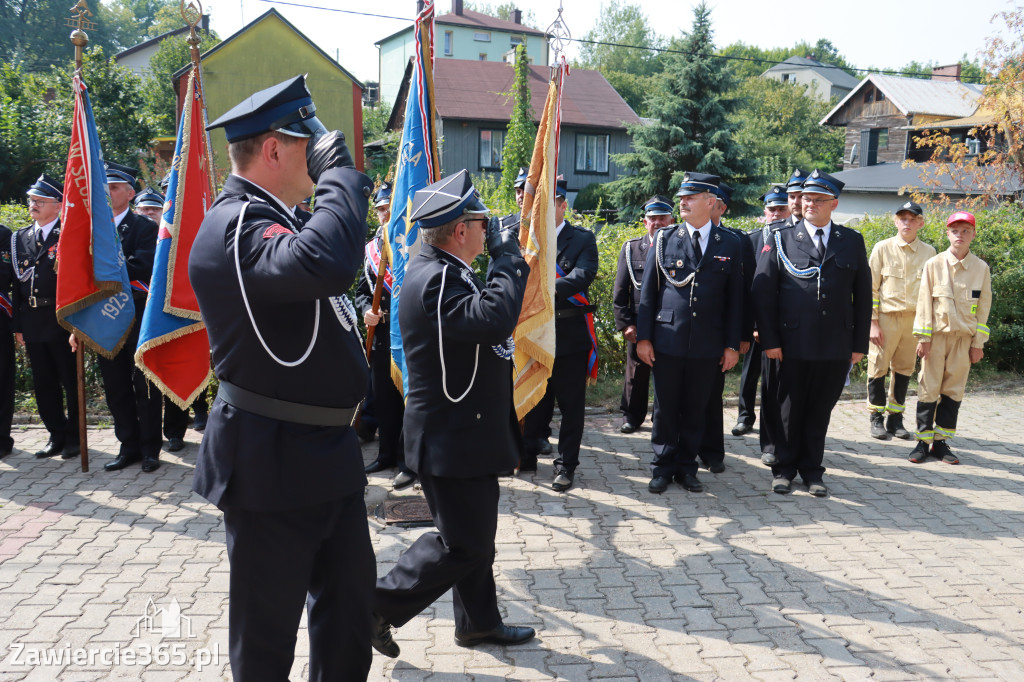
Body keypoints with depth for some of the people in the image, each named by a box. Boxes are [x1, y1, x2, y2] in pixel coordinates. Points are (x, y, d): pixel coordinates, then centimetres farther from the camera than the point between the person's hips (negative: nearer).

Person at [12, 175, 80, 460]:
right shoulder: (19, 238, 12)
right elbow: (17, 282, 12)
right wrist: (17, 325, 8)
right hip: (32, 324, 6)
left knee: (71, 381, 4)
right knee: (43, 384, 12)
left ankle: (75, 436, 15)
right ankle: (57, 434, 24)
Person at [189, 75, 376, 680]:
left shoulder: (271, 217, 12)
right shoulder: (233, 226, -21)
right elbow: (326, 263, -41)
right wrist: (338, 171, -28)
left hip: (326, 451, 10)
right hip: (273, 465, -10)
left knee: (350, 599, 22)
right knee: (267, 628, 10)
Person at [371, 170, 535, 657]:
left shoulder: (440, 269, 10)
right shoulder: (435, 279, -24)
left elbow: (484, 319, 15)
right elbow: (494, 319, -36)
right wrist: (507, 257, -26)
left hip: (465, 432, 11)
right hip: (452, 438, -11)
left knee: (475, 534, 20)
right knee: (463, 543, 0)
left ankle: (478, 622, 36)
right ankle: (378, 604, 14)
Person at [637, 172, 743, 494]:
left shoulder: (730, 244, 4)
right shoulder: (664, 239, 3)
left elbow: (735, 298, 5)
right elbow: (648, 291, 4)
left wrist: (732, 345, 2)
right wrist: (643, 337, -1)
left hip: (708, 346, 0)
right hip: (667, 342, 0)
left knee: (696, 410, 9)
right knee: (665, 407, 6)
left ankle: (686, 466, 24)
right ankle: (663, 466, 20)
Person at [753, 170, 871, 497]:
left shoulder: (852, 242, 8)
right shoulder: (781, 240, 3)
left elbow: (862, 296, 9)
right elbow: (763, 292, 0)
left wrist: (859, 344, 4)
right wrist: (769, 340, -7)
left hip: (836, 347, 2)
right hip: (793, 344, -1)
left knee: (820, 411, 11)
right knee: (789, 410, 8)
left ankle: (812, 471, 24)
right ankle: (784, 469, 22)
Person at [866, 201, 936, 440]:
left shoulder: (929, 252, 8)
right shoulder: (882, 248, 1)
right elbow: (871, 287, -1)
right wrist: (873, 322, -8)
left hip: (914, 320, 3)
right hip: (886, 317, -2)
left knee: (904, 370, 8)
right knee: (878, 368, 0)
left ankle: (895, 419, 19)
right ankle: (877, 419, 12)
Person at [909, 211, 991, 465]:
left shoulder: (981, 268, 4)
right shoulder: (933, 264, -1)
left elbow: (983, 307, 6)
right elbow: (924, 302, -1)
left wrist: (978, 343, 3)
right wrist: (923, 338, -5)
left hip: (964, 338, 2)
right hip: (936, 334, -2)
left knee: (954, 390, 5)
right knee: (929, 388, -1)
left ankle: (941, 442, 13)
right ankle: (922, 442, 6)